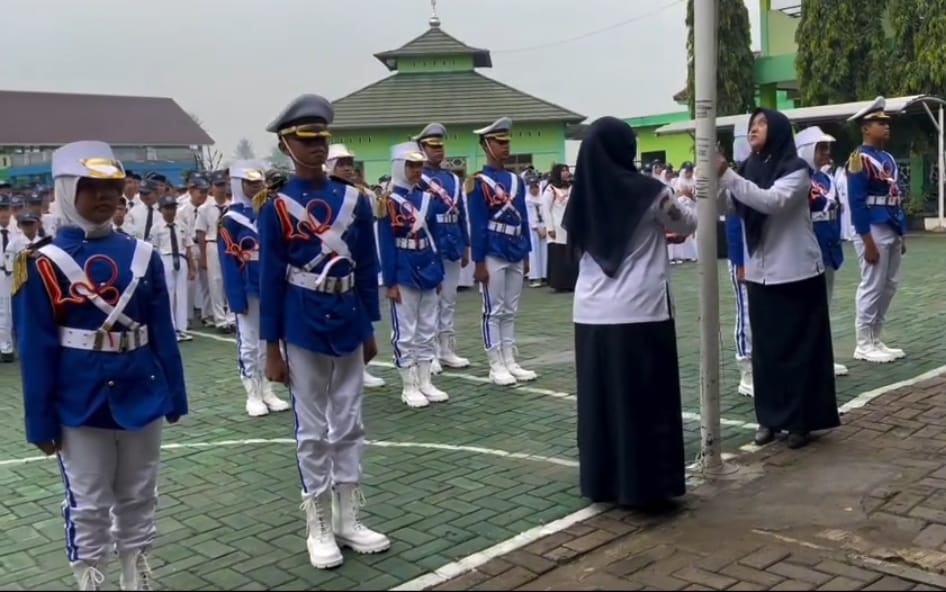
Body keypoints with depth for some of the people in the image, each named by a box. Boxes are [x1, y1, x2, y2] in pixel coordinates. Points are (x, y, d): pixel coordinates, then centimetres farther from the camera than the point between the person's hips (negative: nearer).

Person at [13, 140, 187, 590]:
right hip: (80, 409, -3)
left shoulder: (143, 256, 0)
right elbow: (35, 349, -8)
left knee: (139, 500, 16)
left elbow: (163, 333, 4)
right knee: (88, 507, 10)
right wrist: (41, 422, -7)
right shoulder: (44, 264, -9)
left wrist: (174, 396, 6)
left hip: (141, 399, 3)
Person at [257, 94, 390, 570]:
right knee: (313, 431, 6)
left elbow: (367, 269, 8)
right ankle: (319, 527, 19)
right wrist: (272, 348, -7)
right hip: (303, 330, -4)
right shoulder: (276, 207, -7)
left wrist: (369, 329, 8)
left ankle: (349, 520, 24)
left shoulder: (355, 200, 3)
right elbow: (270, 279, -6)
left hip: (348, 325, 4)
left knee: (349, 426, 12)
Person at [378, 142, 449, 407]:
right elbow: (386, 244, -12)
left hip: (427, 273, 7)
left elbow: (434, 237, 13)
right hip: (404, 276, -6)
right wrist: (390, 282, -14)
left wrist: (439, 273, 11)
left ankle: (425, 382, 22)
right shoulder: (389, 201, -10)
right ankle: (408, 387, 10)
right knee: (405, 333, 2)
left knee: (427, 331, 12)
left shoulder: (427, 198, 9)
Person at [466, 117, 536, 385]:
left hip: (515, 255, 6)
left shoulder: (516, 180, 11)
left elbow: (523, 219, 14)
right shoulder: (479, 182, -7)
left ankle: (510, 362, 18)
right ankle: (496, 366, 7)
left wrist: (526, 254, 11)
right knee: (493, 311, 1)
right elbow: (477, 225, -11)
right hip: (493, 255, -6)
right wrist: (479, 262, -13)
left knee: (511, 311, 11)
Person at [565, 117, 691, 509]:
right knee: (648, 401, 5)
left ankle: (603, 483, 21)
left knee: (599, 399, 12)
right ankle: (649, 487, 11)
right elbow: (687, 225, 9)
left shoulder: (583, 194, 3)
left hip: (591, 315, 5)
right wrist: (674, 210, 32)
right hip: (641, 314, -4)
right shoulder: (649, 191, -8)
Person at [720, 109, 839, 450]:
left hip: (796, 274, -5)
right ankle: (770, 418, 19)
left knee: (799, 348, 2)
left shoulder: (795, 169, -10)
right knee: (765, 348, 9)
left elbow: (773, 201, -28)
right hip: (760, 275, 5)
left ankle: (801, 422, 11)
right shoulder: (748, 169, 7)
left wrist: (727, 175, -33)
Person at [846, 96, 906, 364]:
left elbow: (896, 198, 18)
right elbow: (856, 203, -17)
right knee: (872, 287, -5)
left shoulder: (888, 158, 15)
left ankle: (875, 340, 21)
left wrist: (901, 234, 14)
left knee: (889, 286, 12)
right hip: (873, 231, -9)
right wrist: (868, 242, -20)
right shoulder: (859, 159, -12)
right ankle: (864, 345, 4)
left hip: (891, 231, 9)